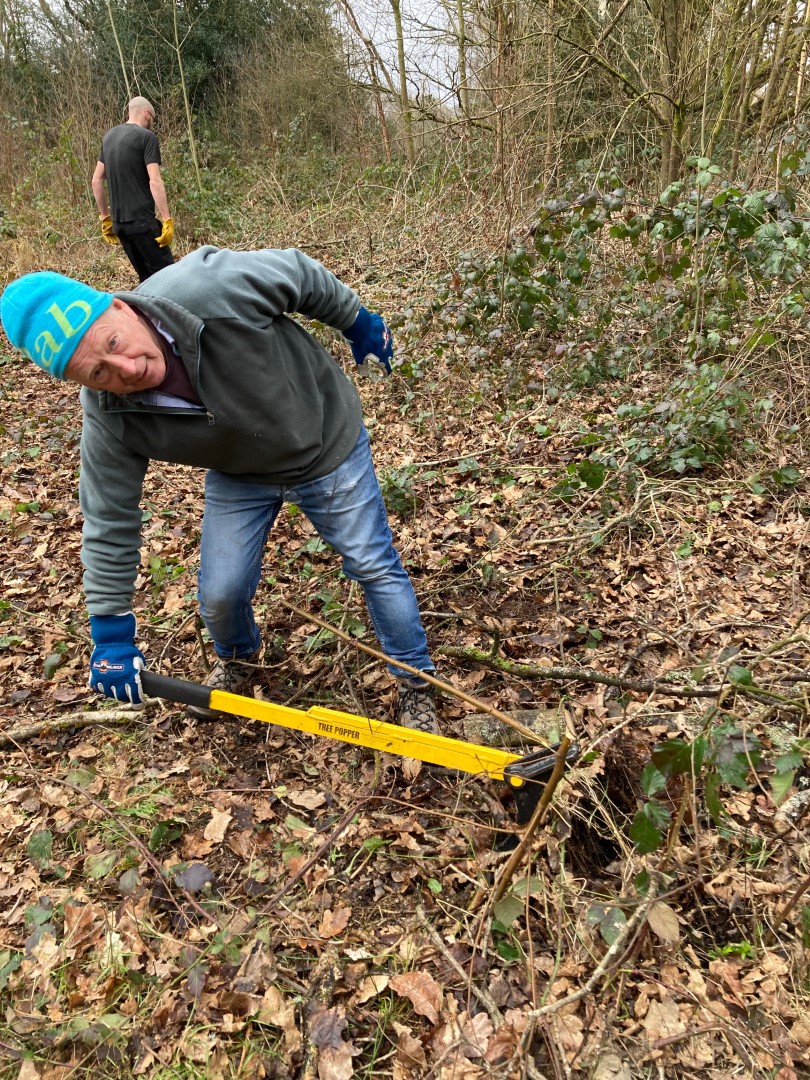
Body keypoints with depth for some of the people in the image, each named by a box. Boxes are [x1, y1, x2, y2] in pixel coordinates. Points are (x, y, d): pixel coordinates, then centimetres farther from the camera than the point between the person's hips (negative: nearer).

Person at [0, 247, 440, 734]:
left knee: (375, 566, 5)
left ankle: (415, 681, 29)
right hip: (239, 476, 2)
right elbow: (110, 524, -13)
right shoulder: (110, 420, -25)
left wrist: (358, 321, -1)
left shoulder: (212, 287, -37)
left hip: (327, 440, -2)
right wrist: (111, 633, -8)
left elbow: (301, 273, -17)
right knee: (220, 595, 4)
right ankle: (238, 658, 43)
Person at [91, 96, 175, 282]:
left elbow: (96, 181, 17)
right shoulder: (146, 136, -5)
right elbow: (155, 182, -15)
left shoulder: (109, 136, 17)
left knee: (147, 277, 12)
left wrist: (105, 217, 22)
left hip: (118, 223, 8)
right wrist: (167, 220, -15)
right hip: (142, 221, -8)